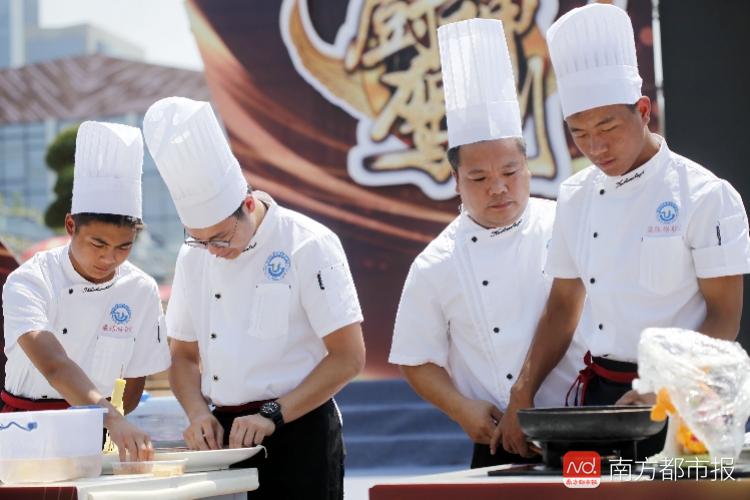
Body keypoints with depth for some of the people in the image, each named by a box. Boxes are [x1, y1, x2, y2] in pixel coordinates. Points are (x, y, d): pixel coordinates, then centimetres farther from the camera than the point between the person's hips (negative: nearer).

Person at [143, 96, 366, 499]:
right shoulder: (194, 257, 6)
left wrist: (272, 415, -16)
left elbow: (349, 357, -11)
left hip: (300, 432, -5)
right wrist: (199, 414, -5)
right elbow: (184, 355, 14)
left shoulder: (308, 246, -10)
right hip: (226, 433, 5)